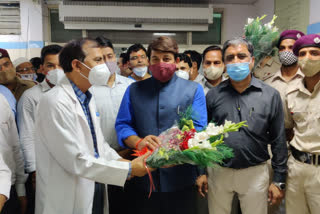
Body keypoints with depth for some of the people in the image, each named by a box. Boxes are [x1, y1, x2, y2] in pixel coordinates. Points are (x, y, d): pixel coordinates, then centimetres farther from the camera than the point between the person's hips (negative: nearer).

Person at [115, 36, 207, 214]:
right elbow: (122, 125, 3)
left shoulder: (194, 90, 4)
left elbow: (198, 128, -5)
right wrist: (138, 142, -18)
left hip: (181, 178, -1)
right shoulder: (134, 90, 9)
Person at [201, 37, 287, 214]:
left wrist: (279, 181, 0)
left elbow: (278, 141, 1)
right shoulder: (213, 95, 0)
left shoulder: (270, 95, -2)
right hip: (218, 171, 1)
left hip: (255, 173, -1)